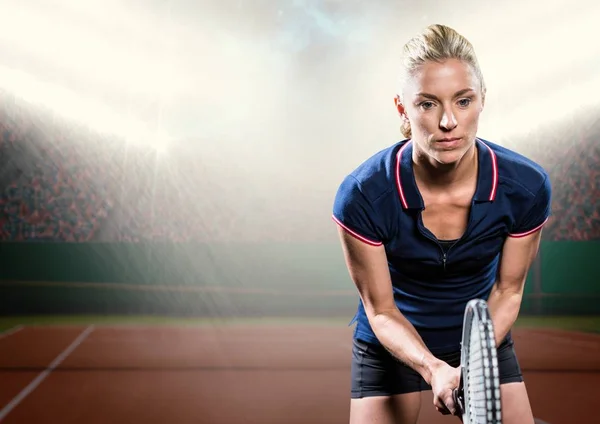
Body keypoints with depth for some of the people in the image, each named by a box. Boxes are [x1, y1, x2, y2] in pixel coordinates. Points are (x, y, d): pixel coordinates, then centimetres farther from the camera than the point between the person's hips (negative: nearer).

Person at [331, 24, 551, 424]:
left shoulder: (526, 186, -23)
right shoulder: (362, 195, -28)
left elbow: (507, 290, -8)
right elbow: (381, 309, -16)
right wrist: (433, 369, -31)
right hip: (393, 346, -1)